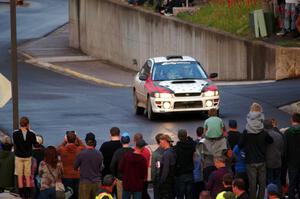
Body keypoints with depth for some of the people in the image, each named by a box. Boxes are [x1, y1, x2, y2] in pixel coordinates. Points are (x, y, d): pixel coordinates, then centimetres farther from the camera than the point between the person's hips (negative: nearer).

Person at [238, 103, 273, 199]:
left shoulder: (246, 133, -13)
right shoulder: (264, 133, -9)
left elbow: (240, 145, -7)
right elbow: (271, 141, 5)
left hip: (250, 162, -1)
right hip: (262, 161, 1)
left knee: (252, 184, 6)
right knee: (262, 183, 12)